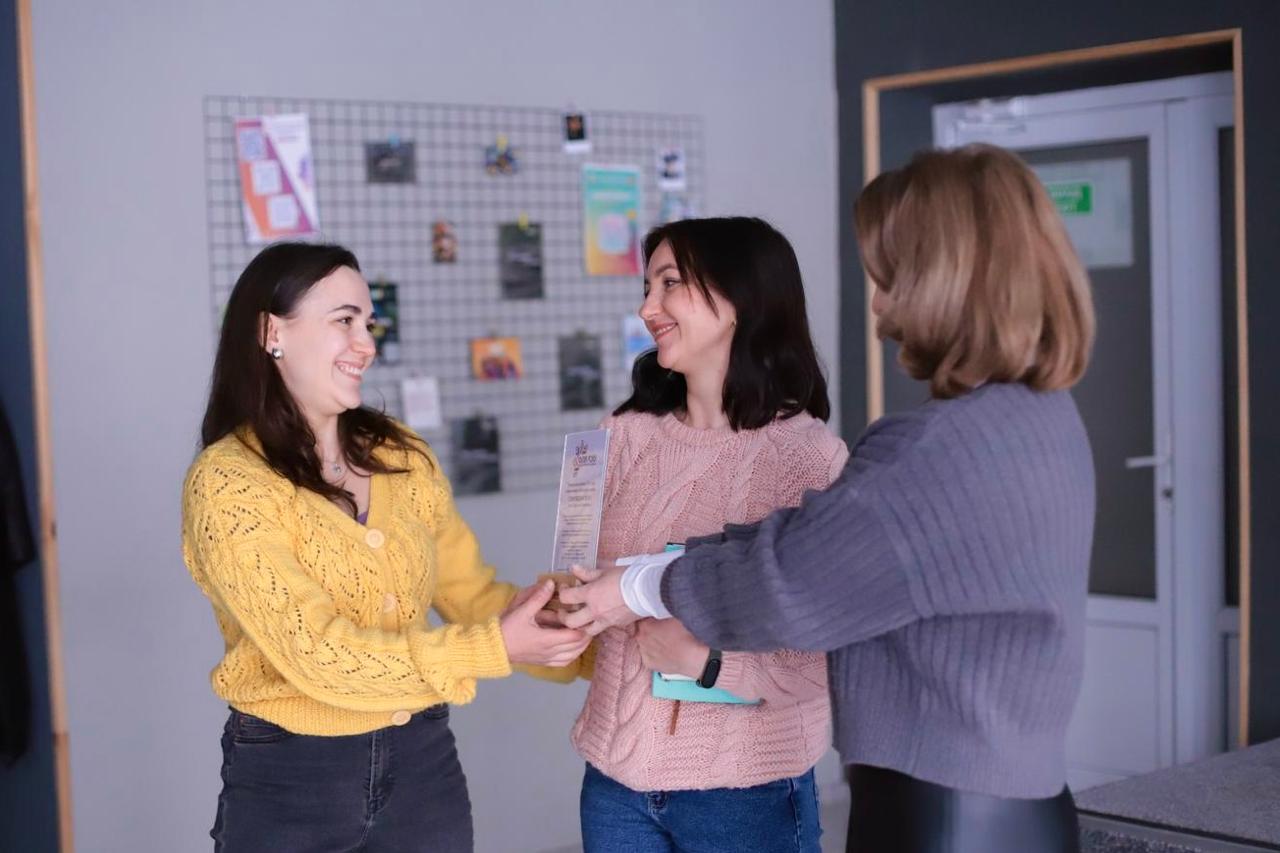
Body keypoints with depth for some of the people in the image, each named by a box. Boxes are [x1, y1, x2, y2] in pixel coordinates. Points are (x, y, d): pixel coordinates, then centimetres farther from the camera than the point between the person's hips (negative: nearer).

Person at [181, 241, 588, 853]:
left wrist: (589, 644, -11)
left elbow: (471, 592, 4)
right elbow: (317, 652, -20)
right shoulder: (226, 482, -14)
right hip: (287, 778, -5)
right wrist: (495, 650, -22)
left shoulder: (402, 456, 4)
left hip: (422, 762, 5)